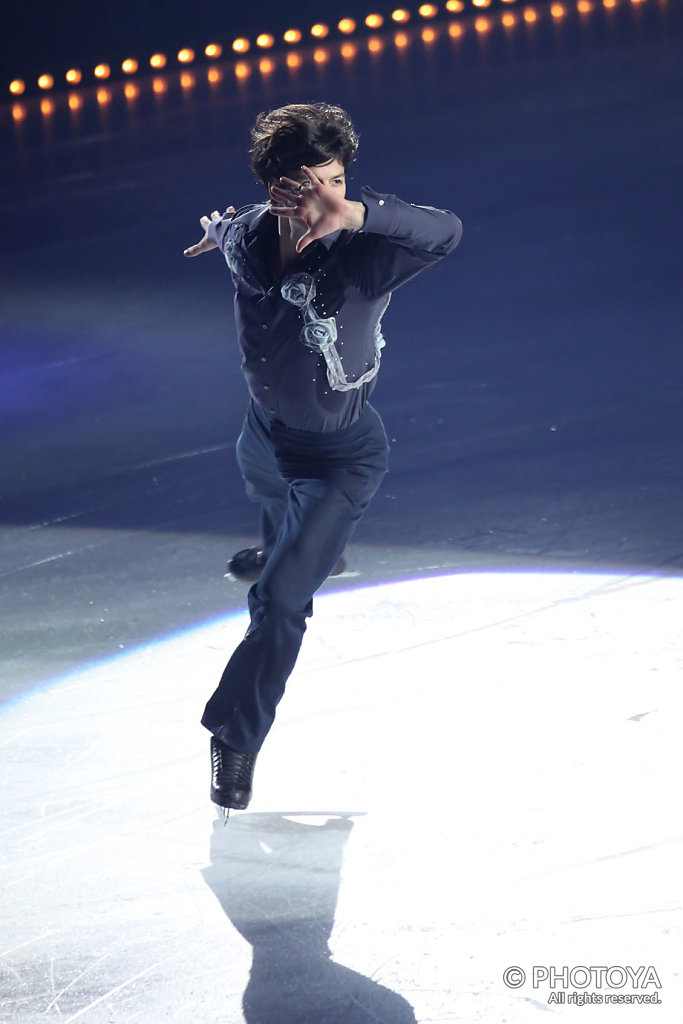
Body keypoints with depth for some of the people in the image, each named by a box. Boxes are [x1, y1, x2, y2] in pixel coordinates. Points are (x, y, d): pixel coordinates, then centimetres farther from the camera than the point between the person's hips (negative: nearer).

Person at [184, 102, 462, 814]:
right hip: (266, 428, 6)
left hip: (340, 456, -6)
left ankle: (237, 736, 6)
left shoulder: (356, 257, -35)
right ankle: (283, 553, 77)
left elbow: (446, 233, -54)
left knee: (278, 601, -11)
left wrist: (357, 214, -69)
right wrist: (218, 230, 34)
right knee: (271, 499, 40)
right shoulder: (250, 235, -18)